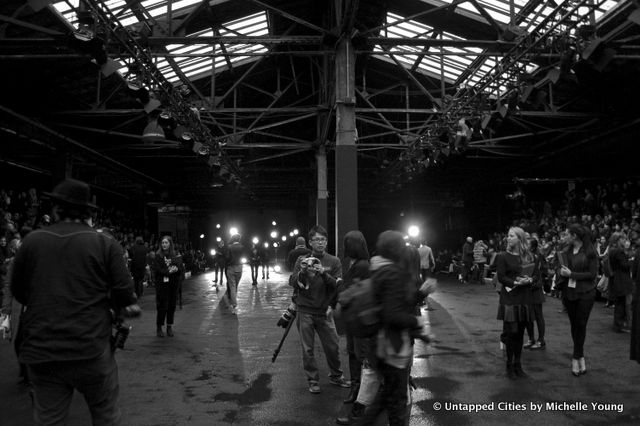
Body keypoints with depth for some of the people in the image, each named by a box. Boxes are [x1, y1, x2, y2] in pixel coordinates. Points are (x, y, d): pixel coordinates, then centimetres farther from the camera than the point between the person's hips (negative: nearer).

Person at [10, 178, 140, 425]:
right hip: (91, 349, -2)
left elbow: (18, 292, 10)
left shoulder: (31, 241, -1)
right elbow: (124, 295, -8)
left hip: (40, 352, 2)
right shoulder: (105, 243, -7)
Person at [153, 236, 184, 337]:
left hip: (174, 284, 3)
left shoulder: (176, 255, 6)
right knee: (162, 306, -4)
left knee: (172, 305, 6)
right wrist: (169, 271, -16)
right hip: (162, 284, -3)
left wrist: (176, 269, -18)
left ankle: (169, 327, 18)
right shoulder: (158, 256, 0)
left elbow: (181, 268, 2)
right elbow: (157, 270, -8)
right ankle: (159, 327, 9)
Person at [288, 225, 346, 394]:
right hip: (305, 311, 0)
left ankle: (336, 376, 28)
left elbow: (338, 285, -6)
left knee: (333, 347, 6)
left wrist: (323, 274, -22)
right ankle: (313, 380, 20)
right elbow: (292, 282, -3)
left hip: (324, 311, 0)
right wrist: (302, 271, -22)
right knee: (307, 349, 4)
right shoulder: (302, 260, 4)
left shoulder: (334, 261, 2)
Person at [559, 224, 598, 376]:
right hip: (569, 292, 4)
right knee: (574, 324, 8)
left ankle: (576, 358, 11)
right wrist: (562, 271, -10)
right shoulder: (567, 251, 6)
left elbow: (593, 274, -10)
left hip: (585, 294, -4)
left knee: (581, 325, 1)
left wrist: (572, 274, -15)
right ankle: (581, 358, 19)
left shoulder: (590, 252, -8)